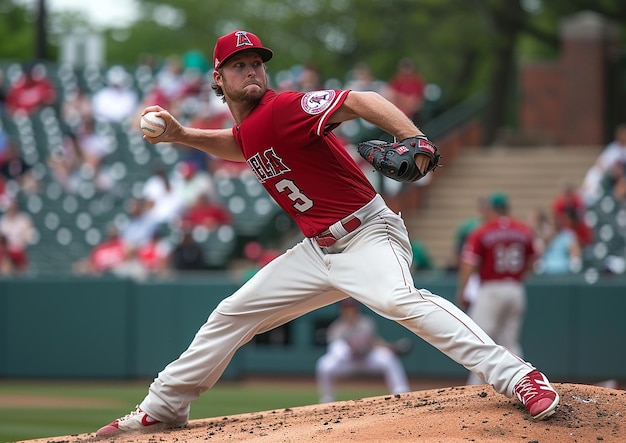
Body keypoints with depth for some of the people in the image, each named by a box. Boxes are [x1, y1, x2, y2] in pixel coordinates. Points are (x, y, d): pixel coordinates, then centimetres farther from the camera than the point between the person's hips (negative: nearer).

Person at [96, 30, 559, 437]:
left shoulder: (282, 109, -15)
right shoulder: (247, 128, 11)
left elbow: (360, 101, -28)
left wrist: (414, 139, -45)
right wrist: (181, 135, 22)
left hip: (367, 233, -9)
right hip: (318, 250, 9)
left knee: (398, 300, -37)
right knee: (232, 315, 14)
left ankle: (517, 377, -43)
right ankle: (163, 408, 29)